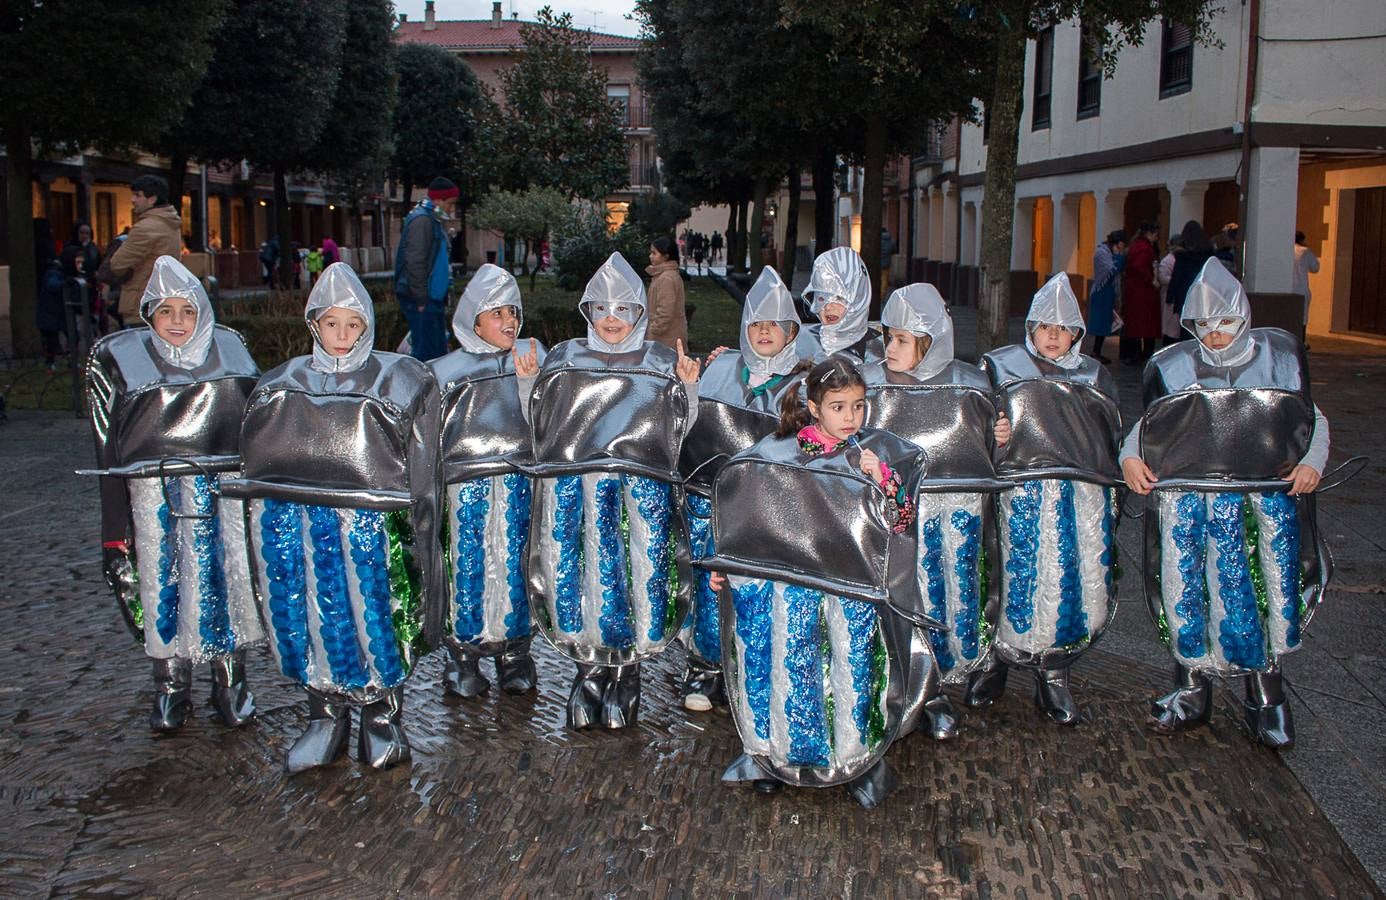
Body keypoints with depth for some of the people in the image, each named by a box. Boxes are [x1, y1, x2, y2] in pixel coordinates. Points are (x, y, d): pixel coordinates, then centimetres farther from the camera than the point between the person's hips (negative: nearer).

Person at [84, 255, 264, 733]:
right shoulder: (119, 358, 0)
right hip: (155, 493, -1)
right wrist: (114, 528, -2)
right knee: (163, 585, 2)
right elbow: (109, 453, 0)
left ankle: (230, 683, 19)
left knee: (228, 580, 2)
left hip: (227, 490, 1)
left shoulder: (229, 349, 6)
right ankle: (170, 688, 19)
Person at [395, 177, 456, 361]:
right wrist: (421, 299, -21)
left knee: (438, 350, 14)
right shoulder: (421, 220, -14)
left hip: (432, 297, 11)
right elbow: (415, 262, -20)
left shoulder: (431, 219, 19)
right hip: (423, 299, -11)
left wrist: (442, 298, 22)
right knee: (426, 352, -10)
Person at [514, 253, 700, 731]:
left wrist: (688, 386, -2)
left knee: (638, 571, -7)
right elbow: (539, 425, 15)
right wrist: (528, 381, 2)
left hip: (643, 490, -1)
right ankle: (590, 667, 16)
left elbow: (679, 431, 11)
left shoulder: (662, 363, 10)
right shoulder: (564, 358, 12)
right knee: (577, 572, -4)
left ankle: (625, 670, 13)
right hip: (573, 486, 1)